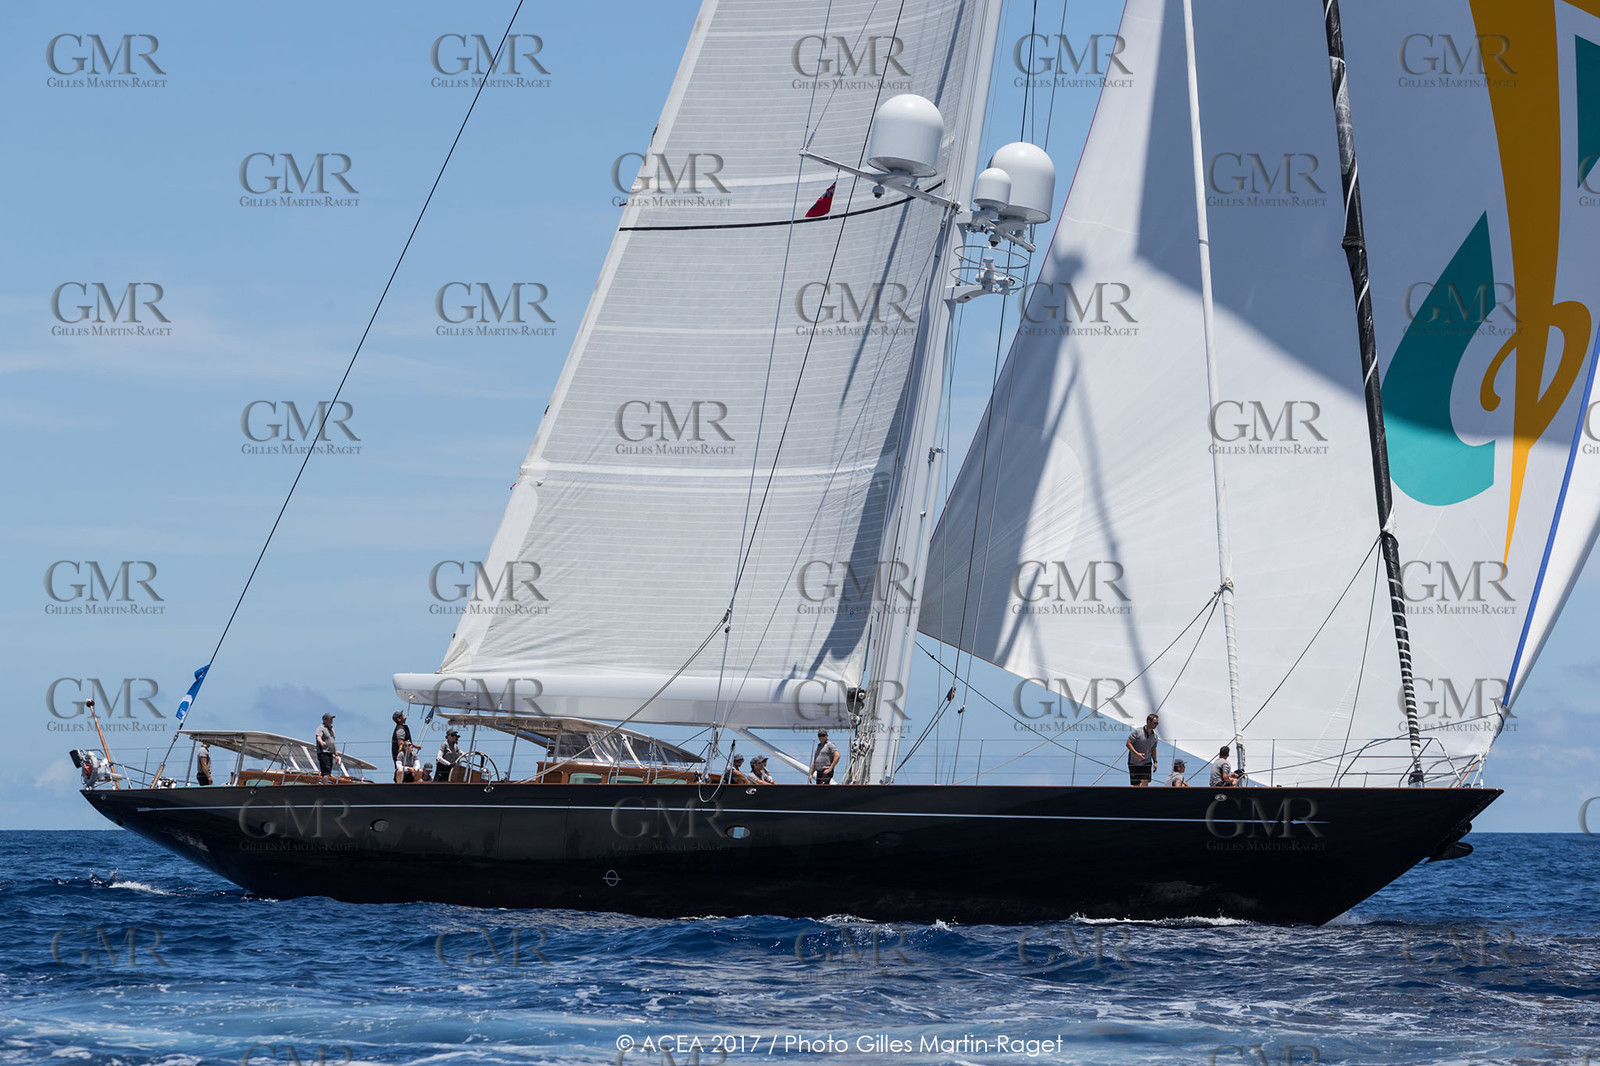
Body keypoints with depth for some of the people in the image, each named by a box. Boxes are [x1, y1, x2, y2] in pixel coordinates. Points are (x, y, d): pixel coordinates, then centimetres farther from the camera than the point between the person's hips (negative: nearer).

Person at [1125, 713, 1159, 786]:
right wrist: (1136, 754, -26)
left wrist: (1155, 762, 9)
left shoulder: (1154, 736, 4)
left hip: (1146, 763, 3)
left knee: (1145, 783, -12)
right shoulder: (1137, 731, -12)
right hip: (1134, 763, -3)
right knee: (1136, 785, 0)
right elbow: (1128, 743, -14)